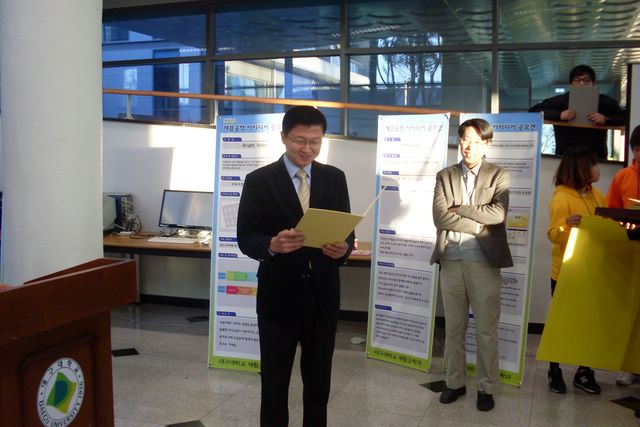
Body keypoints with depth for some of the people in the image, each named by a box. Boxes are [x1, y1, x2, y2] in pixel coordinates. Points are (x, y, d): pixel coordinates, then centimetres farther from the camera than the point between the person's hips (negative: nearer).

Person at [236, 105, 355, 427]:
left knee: (319, 382, 18)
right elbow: (246, 237, -8)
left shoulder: (335, 178, 4)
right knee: (274, 382, 13)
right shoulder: (259, 180, -5)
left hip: (323, 295, 3)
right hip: (279, 296, -3)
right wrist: (272, 245, -29)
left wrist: (344, 247, -19)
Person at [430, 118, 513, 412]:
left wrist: (459, 209, -8)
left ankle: (486, 388, 17)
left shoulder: (498, 176, 4)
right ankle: (454, 383, 24)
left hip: (484, 261, -2)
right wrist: (477, 225, -9)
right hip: (451, 260, 2)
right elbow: (440, 217, -4)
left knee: (486, 330, 4)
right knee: (453, 328, 11)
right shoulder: (445, 176, 9)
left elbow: (498, 214, -13)